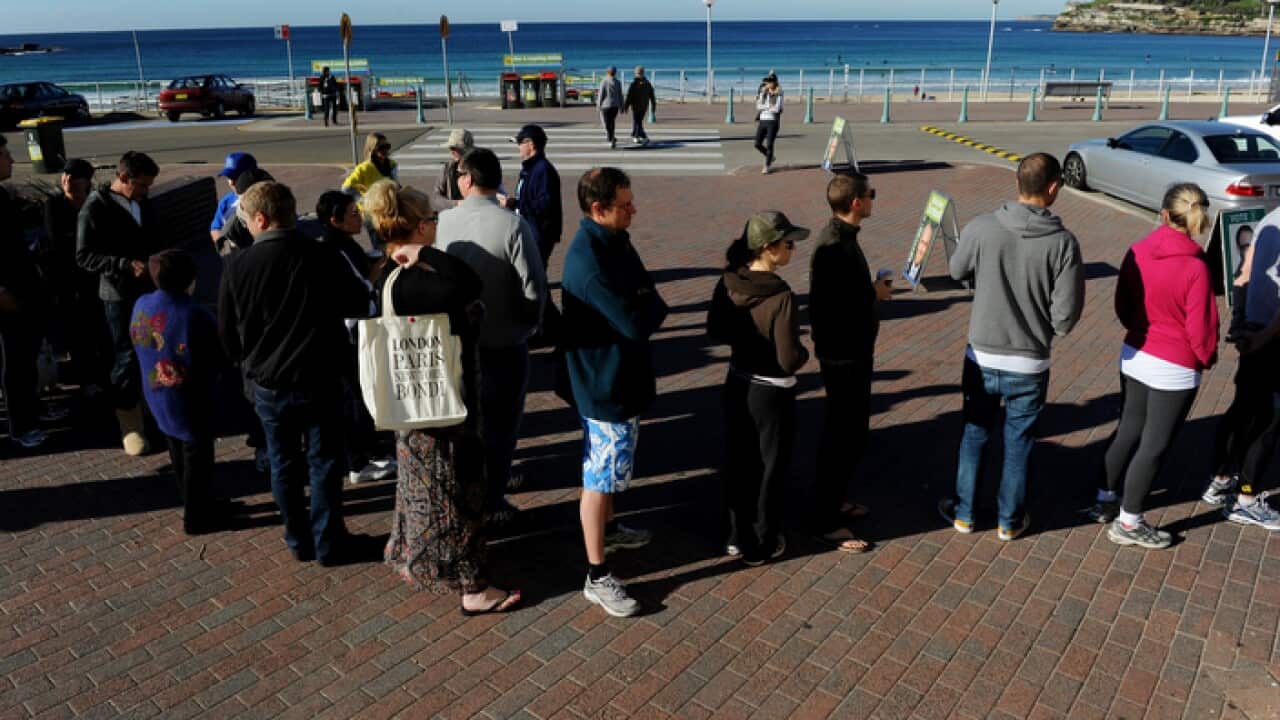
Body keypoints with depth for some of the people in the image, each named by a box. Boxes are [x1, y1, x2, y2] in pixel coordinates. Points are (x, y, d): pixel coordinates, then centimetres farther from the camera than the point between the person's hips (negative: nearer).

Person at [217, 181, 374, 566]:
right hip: (318, 380, -1)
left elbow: (227, 333, -1)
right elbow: (359, 305, 1)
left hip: (267, 383, 1)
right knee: (324, 462, 11)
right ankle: (328, 543, 18)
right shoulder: (324, 257, -14)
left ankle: (298, 541, 28)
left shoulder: (237, 265, -10)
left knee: (284, 463, 16)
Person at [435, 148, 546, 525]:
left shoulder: (442, 223, -9)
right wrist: (527, 324, 0)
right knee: (500, 424, 12)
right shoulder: (513, 225, -19)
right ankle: (492, 500, 20)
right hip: (505, 344, -3)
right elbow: (534, 289, -19)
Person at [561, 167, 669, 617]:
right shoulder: (588, 261, -27)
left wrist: (643, 306, -14)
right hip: (604, 384, -10)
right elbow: (638, 323, -30)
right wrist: (651, 307, -9)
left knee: (613, 468, 26)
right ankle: (597, 578, 10)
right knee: (600, 477, 0)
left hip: (620, 376, 10)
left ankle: (609, 529, 47)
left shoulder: (614, 242, 4)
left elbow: (648, 300, 8)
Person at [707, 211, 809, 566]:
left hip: (737, 385, 6)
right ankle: (762, 545, 29)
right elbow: (789, 360, -24)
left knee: (739, 464, 20)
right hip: (771, 394, -6)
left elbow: (715, 331, 5)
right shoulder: (781, 296, -27)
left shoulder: (728, 283, -8)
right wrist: (804, 352, -4)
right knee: (770, 468, 14)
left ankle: (739, 536, 36)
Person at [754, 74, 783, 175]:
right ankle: (770, 157, 28)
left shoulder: (778, 95, -5)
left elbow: (777, 109, -16)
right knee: (757, 144, 4)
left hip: (773, 122, -5)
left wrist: (764, 107, -8)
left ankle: (767, 166, 6)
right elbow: (758, 107, 0)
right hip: (762, 121, 5)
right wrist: (769, 107, -11)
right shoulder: (763, 93, 9)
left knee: (769, 145, -6)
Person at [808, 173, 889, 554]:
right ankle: (825, 522, 12)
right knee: (843, 436, 0)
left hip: (852, 350, 10)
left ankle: (834, 500, 36)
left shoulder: (841, 236, 7)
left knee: (851, 432, 20)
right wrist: (874, 293, -17)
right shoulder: (834, 247, -25)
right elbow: (828, 308, -29)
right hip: (843, 356, -10)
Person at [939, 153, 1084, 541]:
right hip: (1030, 364, -1)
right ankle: (1010, 520, 31)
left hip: (982, 356, 1)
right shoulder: (1063, 242, -16)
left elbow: (958, 272, 6)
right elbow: (1066, 315, -15)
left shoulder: (980, 228, -13)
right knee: (1018, 444, 16)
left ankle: (963, 513, 31)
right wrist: (1044, 327, 6)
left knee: (974, 435, 19)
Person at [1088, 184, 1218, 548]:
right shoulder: (1195, 268, -22)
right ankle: (1128, 523, 18)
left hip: (1133, 356, 6)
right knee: (1154, 445, 7)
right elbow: (1200, 328, -16)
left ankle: (1106, 500, 34)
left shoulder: (1137, 252, -6)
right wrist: (1207, 359, 4)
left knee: (1128, 430, 21)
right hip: (1175, 370, -5)